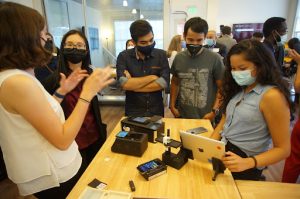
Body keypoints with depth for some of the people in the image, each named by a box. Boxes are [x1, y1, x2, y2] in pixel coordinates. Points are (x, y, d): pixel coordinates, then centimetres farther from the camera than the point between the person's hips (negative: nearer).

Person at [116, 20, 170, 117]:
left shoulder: (161, 55, -5)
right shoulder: (123, 57, -8)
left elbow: (164, 83, -16)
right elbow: (124, 84, -21)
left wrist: (133, 84, -16)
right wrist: (152, 77, -16)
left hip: (157, 111, 1)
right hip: (133, 113, -1)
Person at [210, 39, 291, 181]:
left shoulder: (271, 96, -19)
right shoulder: (238, 89, 3)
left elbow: (283, 149, -16)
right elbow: (225, 120, 6)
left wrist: (247, 163, -30)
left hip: (241, 168, -6)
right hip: (222, 153, 6)